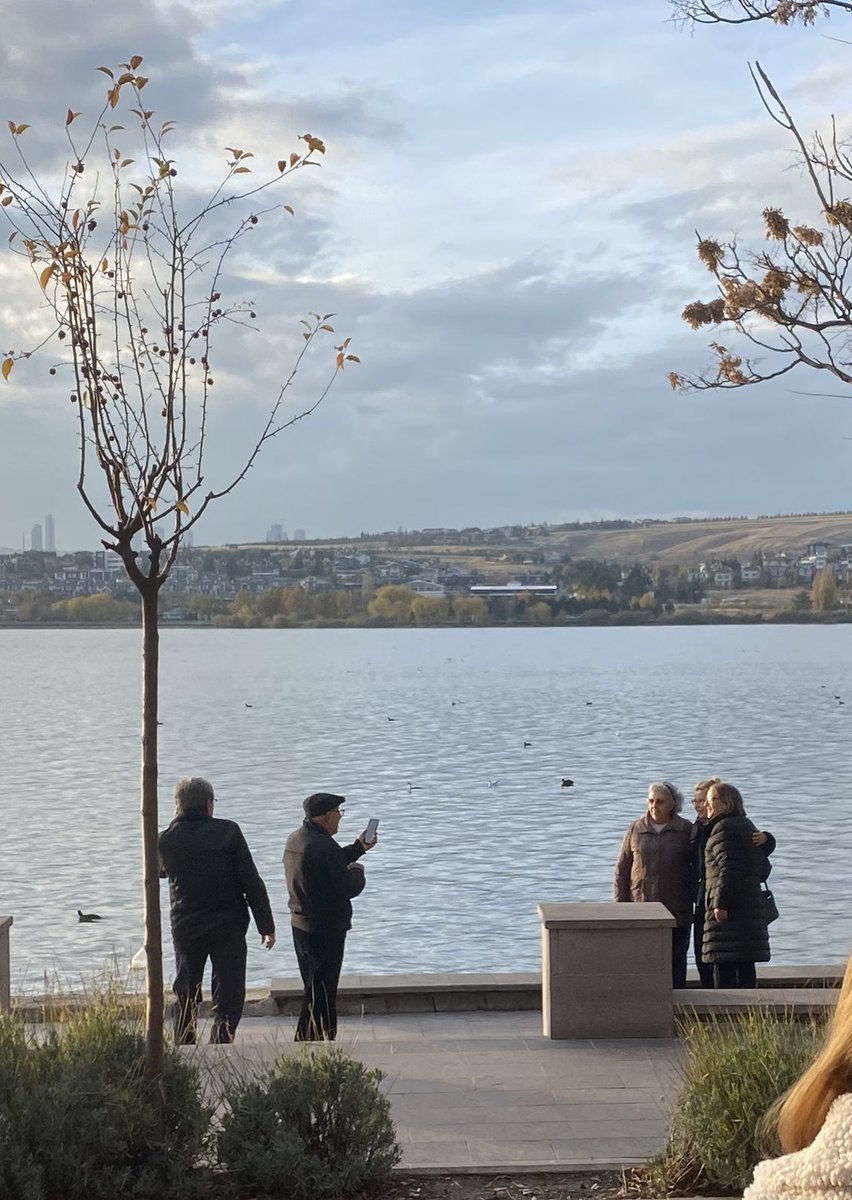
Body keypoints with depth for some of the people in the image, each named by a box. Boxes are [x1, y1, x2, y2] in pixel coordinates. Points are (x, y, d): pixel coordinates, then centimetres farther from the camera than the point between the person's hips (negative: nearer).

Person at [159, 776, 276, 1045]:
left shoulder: (166, 840, -4)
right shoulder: (228, 831, -9)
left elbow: (158, 870, 20)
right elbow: (252, 882, -9)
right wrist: (266, 925, -2)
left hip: (185, 929, 3)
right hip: (228, 927, -2)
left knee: (185, 998, 20)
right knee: (228, 997, 2)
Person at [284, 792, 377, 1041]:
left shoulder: (295, 840, 7)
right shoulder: (324, 846, -23)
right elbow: (350, 887, -19)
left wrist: (358, 848, 21)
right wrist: (358, 871, 1)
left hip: (300, 925, 10)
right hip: (326, 930, -10)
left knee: (314, 990, 20)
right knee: (321, 995, -4)